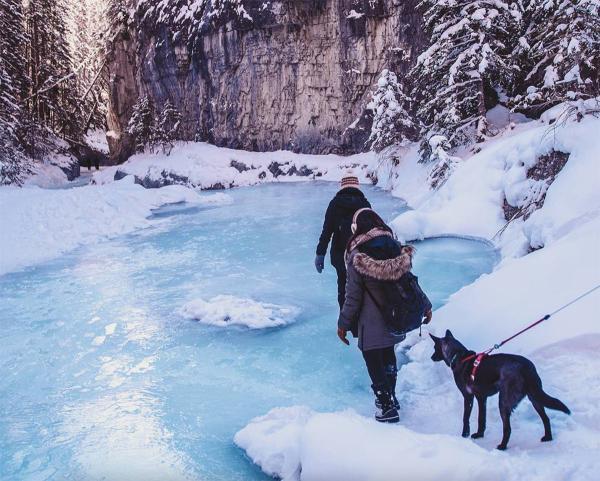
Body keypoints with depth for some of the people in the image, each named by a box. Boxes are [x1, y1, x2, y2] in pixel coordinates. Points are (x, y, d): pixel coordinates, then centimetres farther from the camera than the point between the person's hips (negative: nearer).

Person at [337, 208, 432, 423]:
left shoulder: (357, 258, -19)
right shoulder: (397, 248, -4)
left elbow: (353, 297, -14)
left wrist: (343, 324, -3)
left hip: (371, 325, -6)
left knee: (374, 362, 9)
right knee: (388, 356, 25)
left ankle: (388, 407, 15)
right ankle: (390, 396, 39)